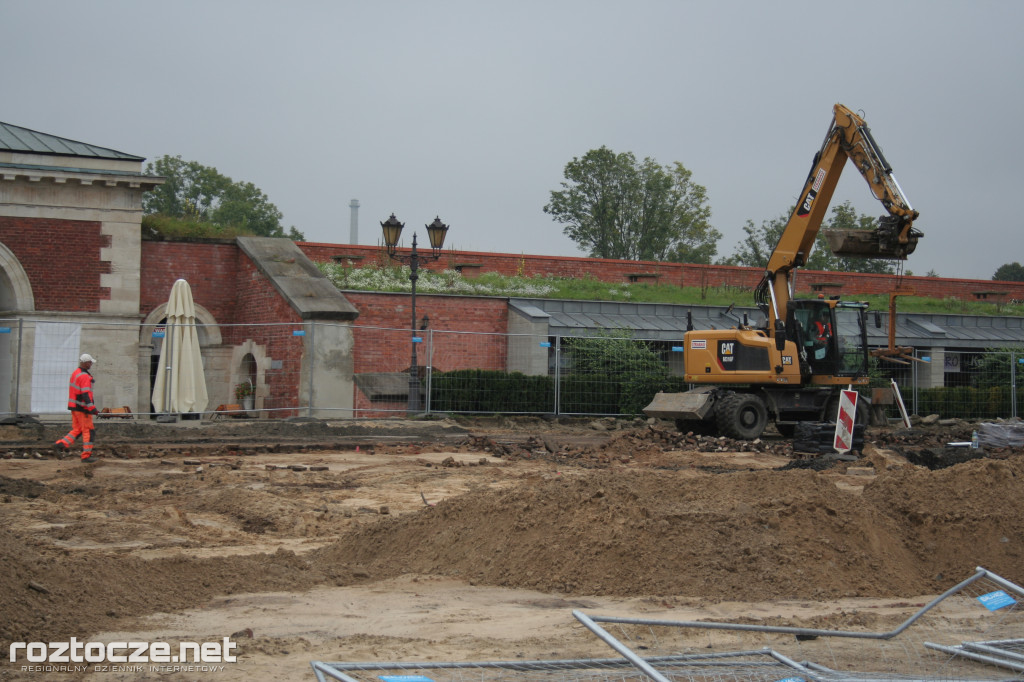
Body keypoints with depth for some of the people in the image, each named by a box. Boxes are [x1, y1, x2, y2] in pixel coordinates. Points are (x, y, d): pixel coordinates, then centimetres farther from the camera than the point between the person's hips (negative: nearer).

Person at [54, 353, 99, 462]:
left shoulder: (75, 373, 14)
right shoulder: (84, 376, -17)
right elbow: (86, 394, -25)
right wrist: (91, 408, -27)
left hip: (74, 406, 9)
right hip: (82, 408, -9)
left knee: (77, 429, 14)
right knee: (88, 431, -2)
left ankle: (61, 444, 0)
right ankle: (86, 455, -1)